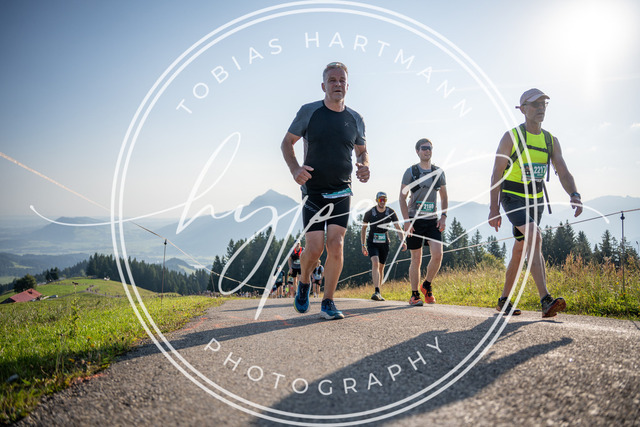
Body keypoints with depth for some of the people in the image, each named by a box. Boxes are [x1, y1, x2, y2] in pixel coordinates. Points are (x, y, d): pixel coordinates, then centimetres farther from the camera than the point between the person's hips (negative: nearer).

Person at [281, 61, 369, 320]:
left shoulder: (355, 119, 6)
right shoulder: (309, 112, -1)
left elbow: (362, 151, 18)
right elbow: (287, 143, 5)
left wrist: (364, 167, -5)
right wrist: (295, 169, -14)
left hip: (341, 192, 2)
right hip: (313, 191, -2)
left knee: (336, 245, -8)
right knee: (314, 248, -8)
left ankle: (328, 303, 3)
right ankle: (304, 284, 24)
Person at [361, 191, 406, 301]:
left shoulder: (391, 213, -6)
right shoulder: (370, 213, -8)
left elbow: (399, 228, -12)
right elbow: (363, 228, 2)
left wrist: (403, 241, -28)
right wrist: (363, 245, -2)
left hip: (384, 243, 2)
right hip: (372, 242, -2)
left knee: (381, 268, 9)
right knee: (375, 263, -23)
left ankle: (378, 291, 24)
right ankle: (377, 292, -31)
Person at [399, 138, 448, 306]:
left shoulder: (439, 172, 12)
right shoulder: (410, 171, 2)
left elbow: (444, 197, 16)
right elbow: (402, 198, -1)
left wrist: (443, 217, 2)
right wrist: (407, 220, -10)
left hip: (432, 220, 3)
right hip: (415, 220, -3)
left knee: (437, 254, -12)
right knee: (416, 259, 0)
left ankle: (427, 286, 12)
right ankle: (415, 294, 12)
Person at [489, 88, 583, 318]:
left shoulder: (551, 141, 5)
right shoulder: (511, 137, -9)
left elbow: (563, 172, -2)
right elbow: (496, 174, -10)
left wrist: (574, 195, -23)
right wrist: (494, 209, -16)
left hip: (535, 200, 6)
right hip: (512, 198, -6)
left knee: (520, 251, 10)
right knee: (535, 237, -28)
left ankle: (504, 301, 24)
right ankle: (546, 301, -32)